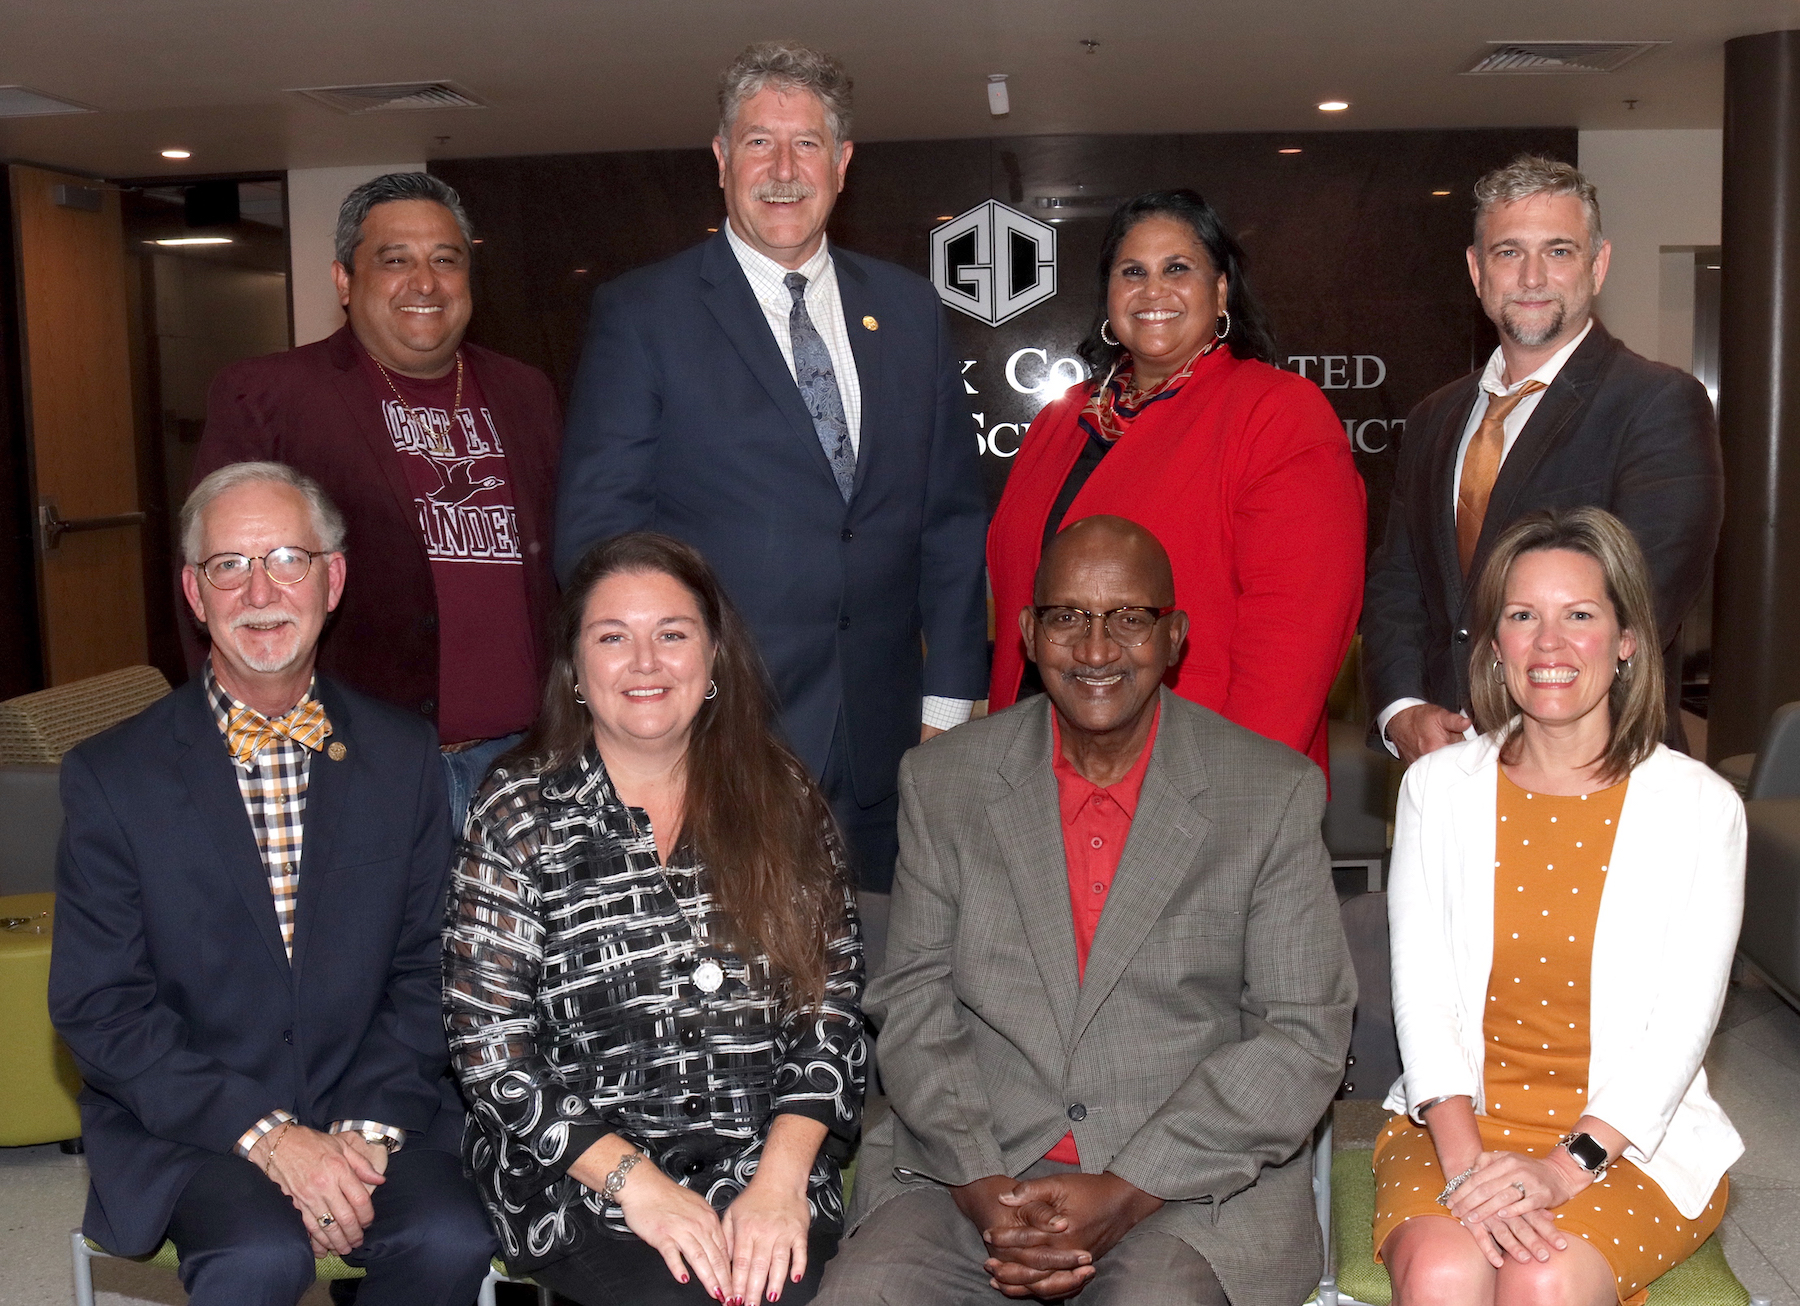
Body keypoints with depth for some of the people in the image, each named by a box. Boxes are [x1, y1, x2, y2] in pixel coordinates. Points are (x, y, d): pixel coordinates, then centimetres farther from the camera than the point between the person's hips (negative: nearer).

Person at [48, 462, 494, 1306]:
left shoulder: (402, 756, 4)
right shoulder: (111, 775, -2)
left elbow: (425, 967, 5)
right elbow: (97, 1006, -6)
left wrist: (370, 1126, -10)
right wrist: (265, 1135, -16)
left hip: (368, 1110, 2)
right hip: (181, 1123, -2)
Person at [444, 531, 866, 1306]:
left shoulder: (783, 804, 8)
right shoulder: (520, 812, 2)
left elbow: (832, 1015, 4)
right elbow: (490, 1047, -3)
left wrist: (779, 1181, -11)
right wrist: (636, 1182, -11)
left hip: (767, 1169, 2)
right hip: (580, 1178, -1)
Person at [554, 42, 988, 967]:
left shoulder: (908, 311, 13)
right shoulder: (639, 314, 1)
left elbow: (952, 519, 12)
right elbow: (593, 528, -2)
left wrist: (949, 701, 6)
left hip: (882, 748, 4)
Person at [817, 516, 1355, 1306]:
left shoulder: (1276, 794, -1)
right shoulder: (941, 781, 6)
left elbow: (1305, 1035, -4)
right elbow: (914, 1005, 4)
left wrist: (1128, 1193, -13)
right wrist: (981, 1187, -12)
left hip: (1192, 1184, -1)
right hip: (972, 1172, 2)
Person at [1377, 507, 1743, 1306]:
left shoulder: (1699, 808, -1)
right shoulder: (1438, 787, 4)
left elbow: (1682, 1023, -6)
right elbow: (1420, 994, -2)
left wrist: (1563, 1169, -18)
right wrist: (1466, 1159, -16)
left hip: (1630, 1138, -1)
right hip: (1457, 1121, 1)